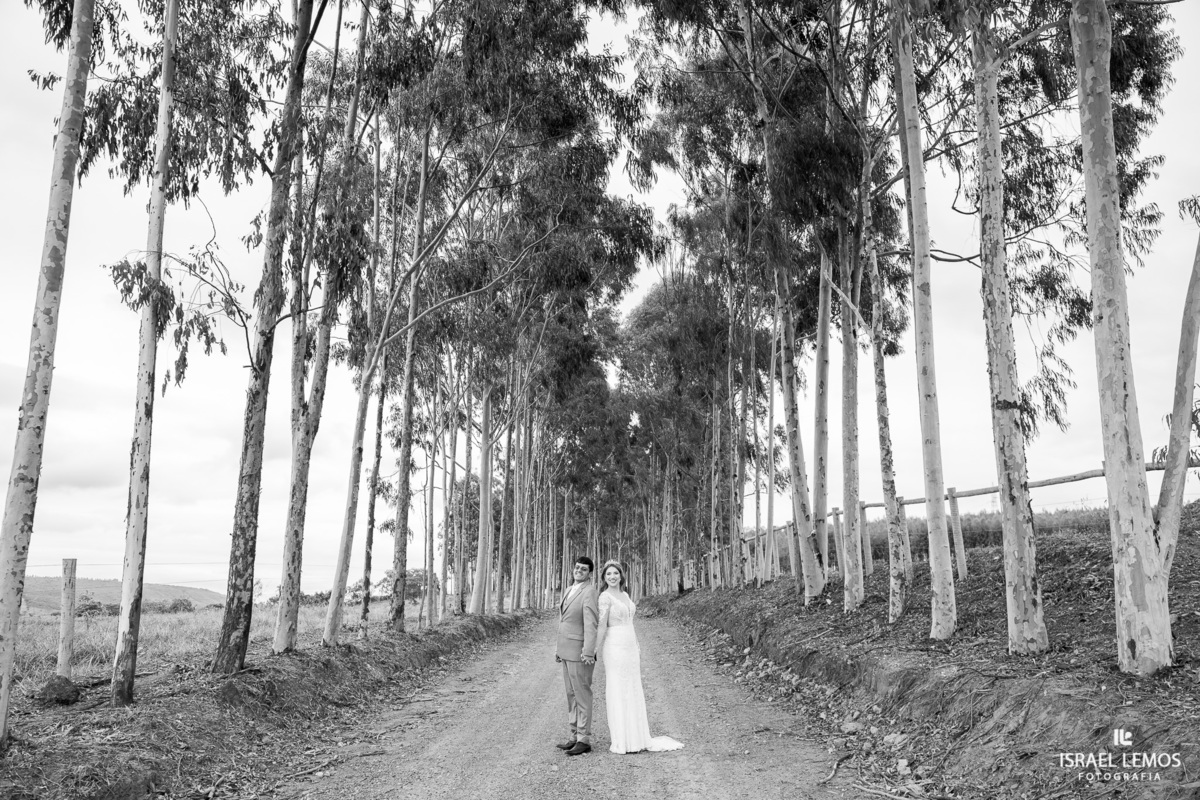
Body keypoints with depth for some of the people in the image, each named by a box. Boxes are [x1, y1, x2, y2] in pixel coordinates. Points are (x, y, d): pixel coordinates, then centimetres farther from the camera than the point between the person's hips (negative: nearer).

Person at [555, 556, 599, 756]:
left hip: (580, 653, -9)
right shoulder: (568, 591, 14)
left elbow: (591, 623, -24)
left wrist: (588, 652, -30)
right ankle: (575, 737, 17)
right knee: (571, 695, 11)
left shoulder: (589, 592, -16)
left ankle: (584, 740, 2)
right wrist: (559, 648, 19)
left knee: (582, 696, -4)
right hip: (567, 652, 9)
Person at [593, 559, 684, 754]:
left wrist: (637, 648, 17)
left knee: (633, 692, 11)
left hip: (630, 647, 8)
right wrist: (596, 652, -12)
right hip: (615, 647, -8)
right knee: (617, 693, -2)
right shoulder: (605, 597, -9)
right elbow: (602, 626, -13)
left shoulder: (625, 595, 14)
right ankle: (621, 742, 4)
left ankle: (636, 738, 18)